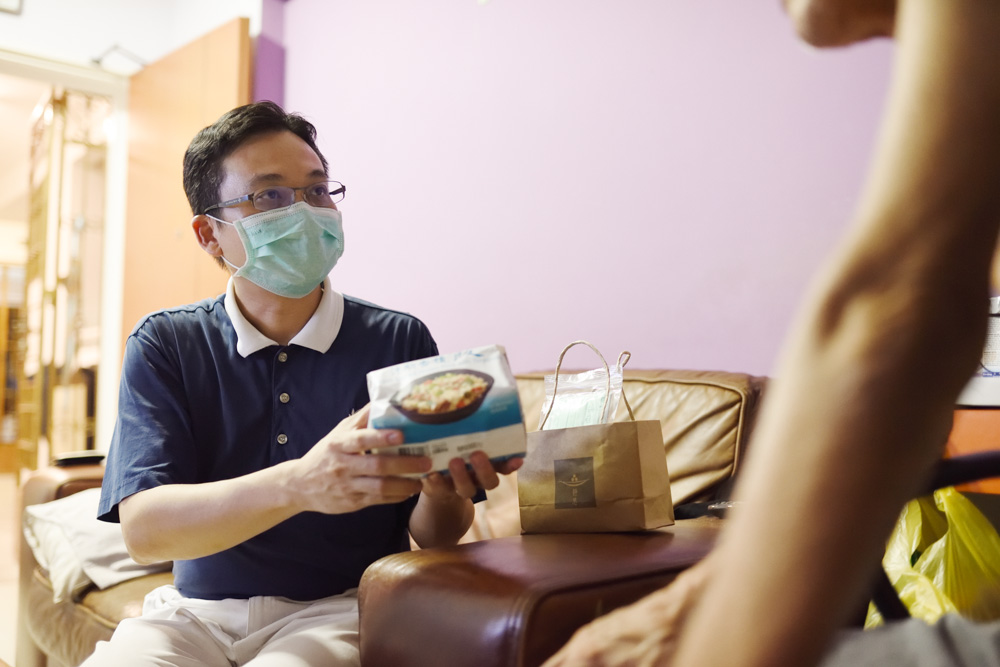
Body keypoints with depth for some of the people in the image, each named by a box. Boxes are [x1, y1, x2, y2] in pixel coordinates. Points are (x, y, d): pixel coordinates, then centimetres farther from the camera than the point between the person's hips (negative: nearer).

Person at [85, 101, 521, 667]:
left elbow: (436, 537, -1)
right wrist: (299, 485, -33)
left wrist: (441, 489, -26)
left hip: (340, 611, -2)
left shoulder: (400, 340, -3)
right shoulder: (164, 344, 0)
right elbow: (143, 529, -14)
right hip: (196, 611, 2)